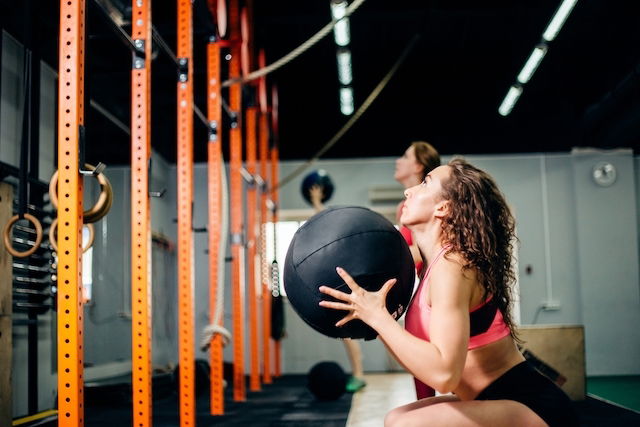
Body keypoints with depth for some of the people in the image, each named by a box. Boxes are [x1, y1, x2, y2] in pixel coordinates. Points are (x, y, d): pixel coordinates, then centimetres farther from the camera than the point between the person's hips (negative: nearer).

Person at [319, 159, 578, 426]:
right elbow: (425, 366, 10)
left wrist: (377, 316, -19)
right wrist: (369, 317, 4)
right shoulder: (439, 263, 10)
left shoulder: (451, 265, -18)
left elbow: (443, 373, -29)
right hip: (499, 401, 10)